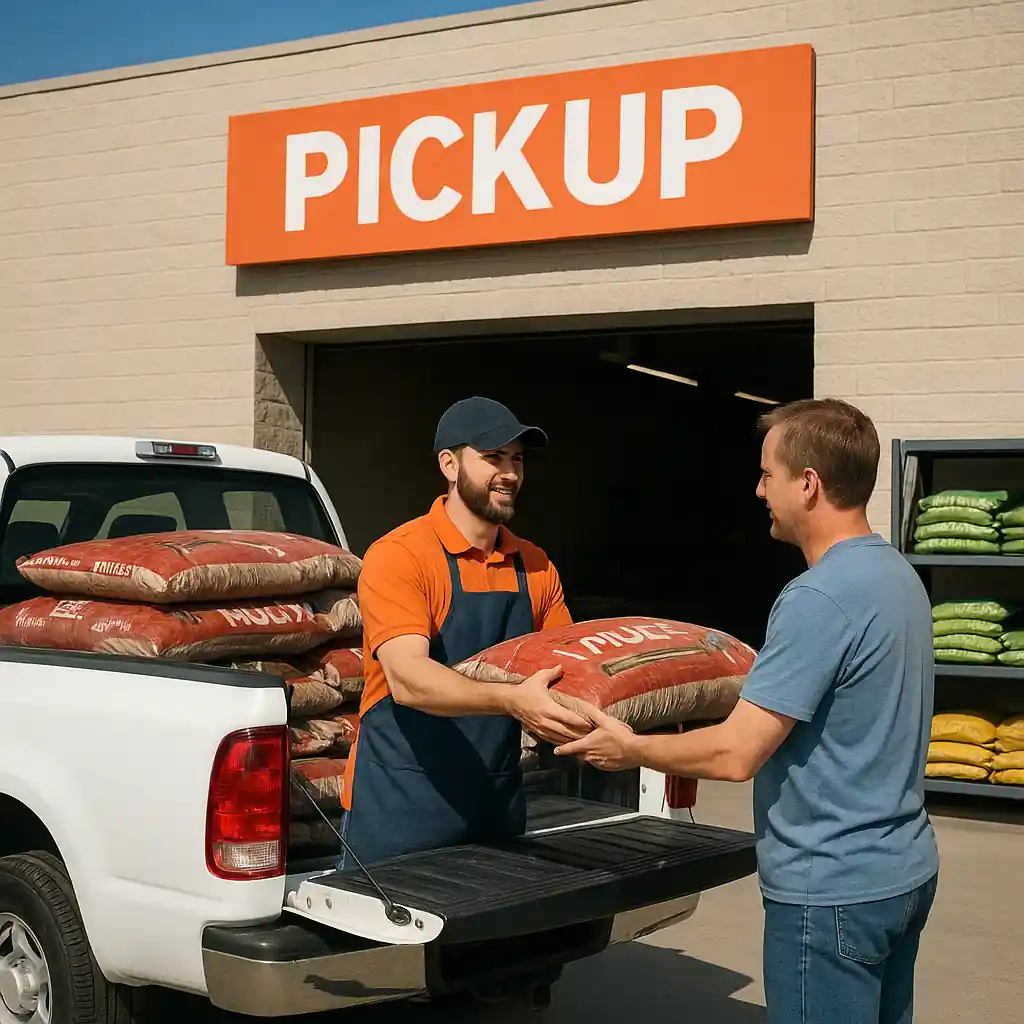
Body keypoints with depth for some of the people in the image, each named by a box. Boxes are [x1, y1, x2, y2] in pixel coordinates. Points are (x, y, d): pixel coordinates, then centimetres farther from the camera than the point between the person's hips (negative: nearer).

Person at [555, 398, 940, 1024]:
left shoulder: (820, 599, -24)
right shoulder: (898, 573, 6)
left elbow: (736, 755, -23)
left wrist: (630, 749, -9)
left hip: (832, 892, -9)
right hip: (905, 872, 9)